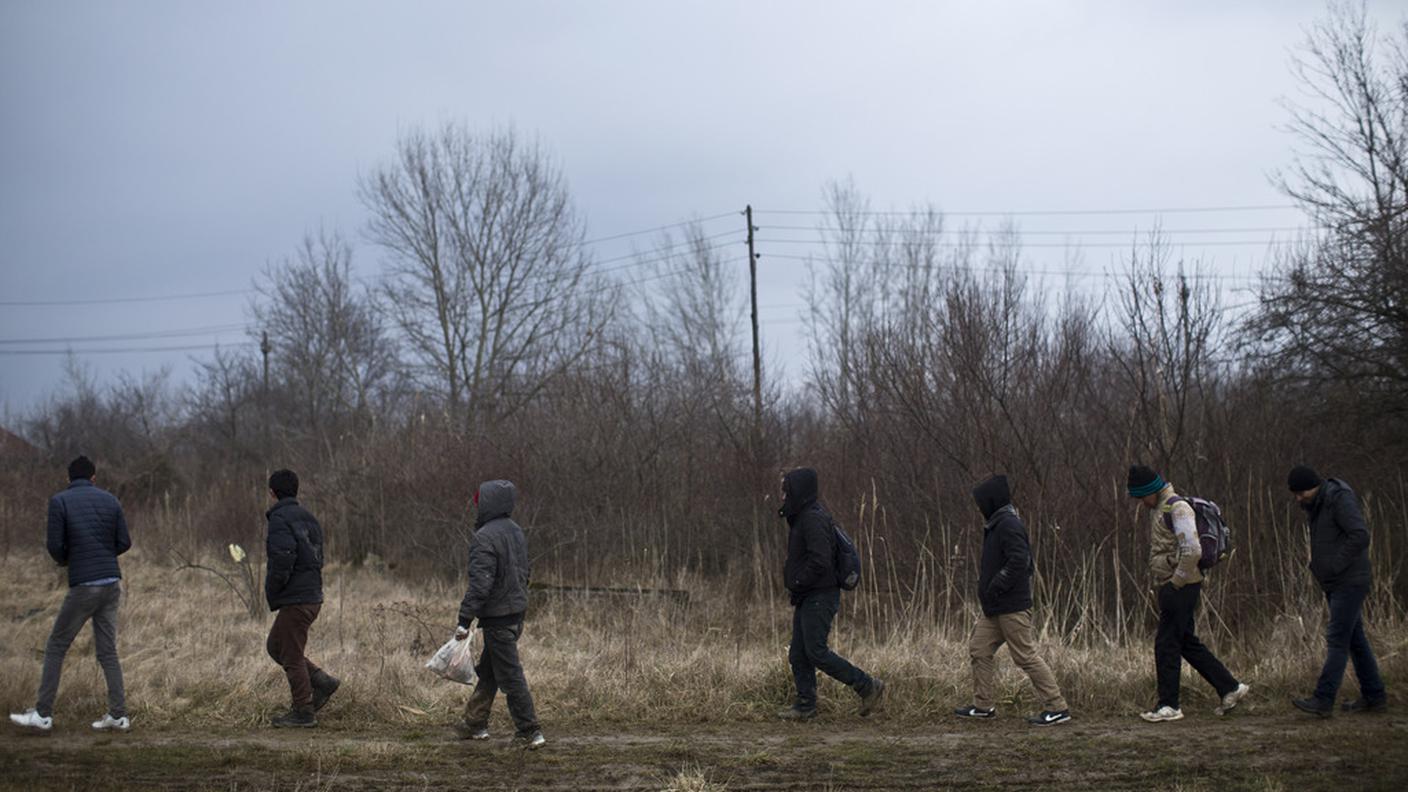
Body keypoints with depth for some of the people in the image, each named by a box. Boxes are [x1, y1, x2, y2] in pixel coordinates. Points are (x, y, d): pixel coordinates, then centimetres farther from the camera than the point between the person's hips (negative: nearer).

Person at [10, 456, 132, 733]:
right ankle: (118, 714, 6)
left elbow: (55, 546, -8)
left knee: (56, 648, 5)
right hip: (112, 583, 4)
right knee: (107, 650, 10)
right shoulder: (110, 500, 7)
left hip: (83, 585, -4)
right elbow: (124, 543, 6)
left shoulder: (59, 502, -4)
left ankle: (43, 714, 4)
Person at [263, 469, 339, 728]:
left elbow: (283, 560, -24)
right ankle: (322, 681, 14)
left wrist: (271, 592, -11)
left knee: (291, 655, 0)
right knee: (275, 646, 20)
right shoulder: (307, 518, 14)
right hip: (312, 596, 9)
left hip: (295, 599, -9)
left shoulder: (280, 519, -13)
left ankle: (303, 712, 5)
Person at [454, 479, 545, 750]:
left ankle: (530, 732, -2)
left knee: (510, 675, -4)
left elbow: (480, 583, -24)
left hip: (497, 618, -9)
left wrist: (465, 620, -21)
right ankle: (475, 723, 28)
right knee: (487, 671, 19)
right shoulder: (516, 532, 10)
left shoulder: (484, 538, -19)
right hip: (517, 611, 9)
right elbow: (525, 570, 18)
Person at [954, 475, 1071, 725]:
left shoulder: (1009, 525, -15)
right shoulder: (997, 525, 16)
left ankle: (1057, 708, -6)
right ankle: (983, 705, 21)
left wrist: (994, 589, -21)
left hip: (1012, 607, -11)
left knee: (1026, 656, -9)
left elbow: (1019, 561, -25)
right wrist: (987, 591, 14)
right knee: (979, 649, 13)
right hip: (995, 608, 11)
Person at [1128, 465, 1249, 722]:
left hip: (1181, 587, -10)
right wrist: (1160, 584, 16)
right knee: (1187, 643, 12)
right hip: (1168, 587, 10)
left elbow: (1192, 550, -24)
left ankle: (1168, 706, -1)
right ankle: (1230, 687, 17)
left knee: (1166, 644, -6)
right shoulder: (1157, 509, 16)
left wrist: (1177, 581, -17)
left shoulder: (1178, 508, -15)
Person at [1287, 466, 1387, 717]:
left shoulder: (1340, 499, -15)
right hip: (1334, 585, 10)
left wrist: (1335, 566, -20)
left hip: (1349, 583, -10)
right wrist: (1316, 565, 7)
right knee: (1355, 640, 11)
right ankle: (1374, 696, 15)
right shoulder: (1317, 506, 15)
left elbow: (1360, 536, -25)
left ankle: (1323, 700, -15)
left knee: (1337, 639, -12)